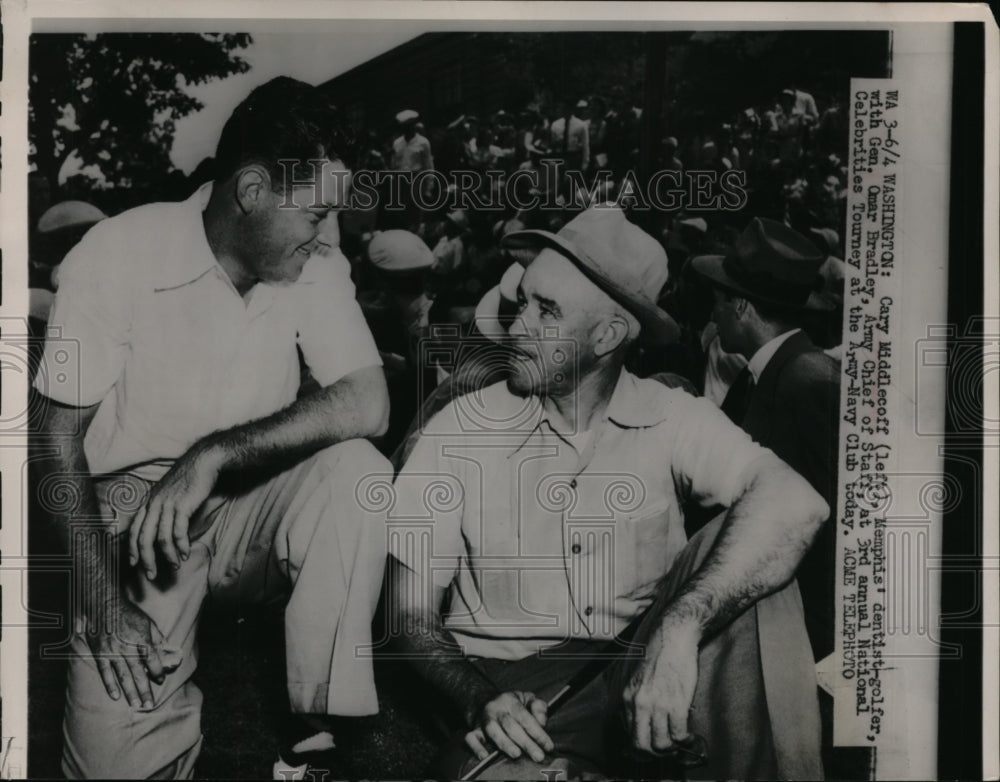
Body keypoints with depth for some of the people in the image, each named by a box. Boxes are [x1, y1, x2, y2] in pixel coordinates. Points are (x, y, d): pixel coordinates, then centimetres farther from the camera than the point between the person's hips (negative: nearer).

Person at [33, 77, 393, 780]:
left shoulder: (316, 266, -7)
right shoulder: (119, 255, -14)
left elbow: (368, 403, -18)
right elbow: (62, 438, -9)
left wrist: (214, 455, -28)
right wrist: (104, 599, -17)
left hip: (250, 509, 3)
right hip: (132, 508, -2)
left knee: (358, 470, -29)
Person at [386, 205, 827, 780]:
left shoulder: (671, 420, -5)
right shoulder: (461, 430, -5)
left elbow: (796, 503, -23)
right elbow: (411, 613, -2)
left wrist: (678, 629, -36)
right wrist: (481, 700, -22)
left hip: (645, 671, 2)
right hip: (519, 693, -1)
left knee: (743, 544, -22)